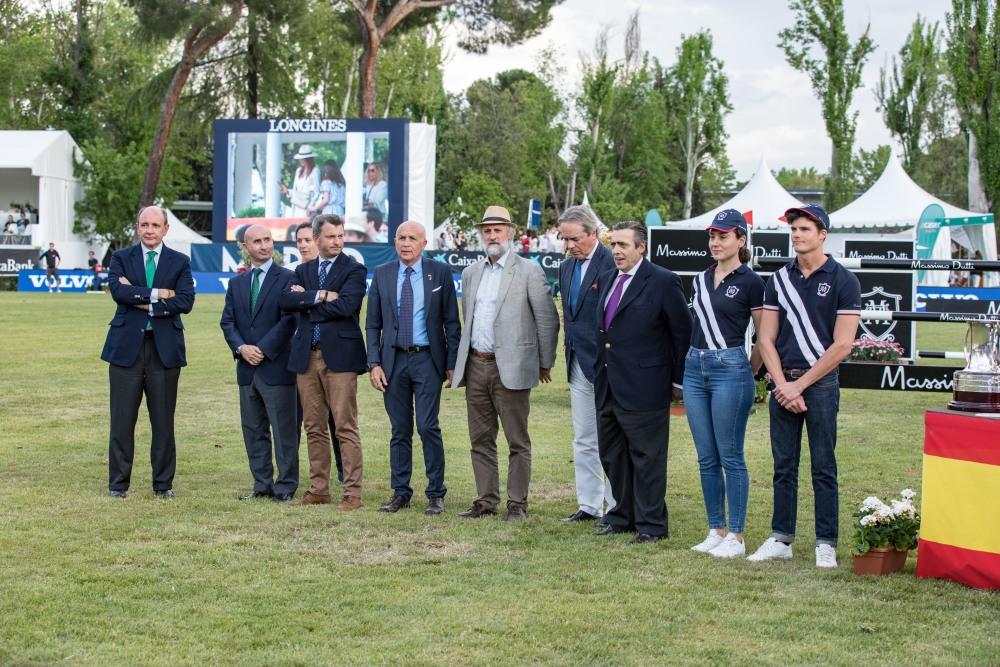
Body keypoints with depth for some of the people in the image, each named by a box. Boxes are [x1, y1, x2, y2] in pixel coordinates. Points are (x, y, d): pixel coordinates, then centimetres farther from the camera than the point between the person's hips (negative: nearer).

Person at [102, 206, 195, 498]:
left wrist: (145, 304, -11)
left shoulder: (180, 262, 8)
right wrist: (158, 294, -13)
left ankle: (163, 484, 13)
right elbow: (118, 291, -11)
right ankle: (118, 483, 10)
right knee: (122, 420, 2)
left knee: (164, 421, 4)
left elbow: (186, 301, -6)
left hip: (165, 348, 0)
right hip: (127, 346, 0)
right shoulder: (121, 258, 8)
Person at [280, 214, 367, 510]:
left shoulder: (354, 270, 1)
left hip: (340, 355, -5)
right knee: (314, 428, 9)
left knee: (346, 427, -7)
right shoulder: (303, 270, 15)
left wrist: (306, 302, -5)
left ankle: (353, 493, -5)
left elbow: (347, 305, -15)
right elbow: (286, 300, -1)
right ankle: (318, 490, 17)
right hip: (307, 356, 5)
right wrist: (320, 296, -14)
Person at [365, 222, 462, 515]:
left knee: (428, 426, -8)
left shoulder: (440, 272, 1)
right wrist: (374, 363, -1)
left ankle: (436, 494, 2)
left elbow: (451, 322, 1)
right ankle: (400, 493, 15)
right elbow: (373, 324, 9)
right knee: (400, 430, 7)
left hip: (427, 359, -2)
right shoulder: (382, 275, 7)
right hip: (394, 359, 3)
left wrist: (453, 363, -4)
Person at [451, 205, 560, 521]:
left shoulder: (529, 271, -4)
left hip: (510, 368, -6)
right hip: (475, 366, 6)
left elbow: (548, 320, -3)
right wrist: (460, 363, 17)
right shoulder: (471, 273, 14)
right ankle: (486, 501, 18)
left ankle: (517, 503, 6)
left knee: (517, 441, 0)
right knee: (481, 439, 10)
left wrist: (545, 364, -2)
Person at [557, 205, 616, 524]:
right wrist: (570, 356, 14)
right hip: (578, 365, 8)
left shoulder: (612, 264, -12)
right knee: (583, 440, 11)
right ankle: (589, 506, 18)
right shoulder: (566, 267, 14)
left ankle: (619, 506, 5)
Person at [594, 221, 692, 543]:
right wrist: (600, 367, 13)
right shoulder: (607, 279, 12)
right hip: (608, 387, 8)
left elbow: (683, 332, -7)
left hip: (644, 387, -8)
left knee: (647, 458, 0)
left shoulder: (662, 282, -10)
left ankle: (651, 525, 9)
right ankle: (623, 516, 28)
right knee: (612, 456, 15)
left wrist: (678, 380, -5)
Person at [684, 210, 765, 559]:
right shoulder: (701, 280, 12)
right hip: (695, 369, 7)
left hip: (730, 369, -6)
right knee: (707, 458, 9)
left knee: (730, 457, -3)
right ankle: (716, 530, 17)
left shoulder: (750, 282, -6)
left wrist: (745, 373, 3)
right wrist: (697, 359, 17)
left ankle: (736, 536, 4)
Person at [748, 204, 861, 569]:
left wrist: (800, 384, -10)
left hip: (821, 383, -4)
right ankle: (781, 538, 16)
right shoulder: (779, 279, 9)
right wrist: (782, 384, -6)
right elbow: (766, 339, 7)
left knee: (823, 467, 0)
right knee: (784, 466, 9)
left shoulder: (843, 281, -3)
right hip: (783, 383, 4)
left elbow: (842, 345, -8)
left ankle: (826, 544, 6)